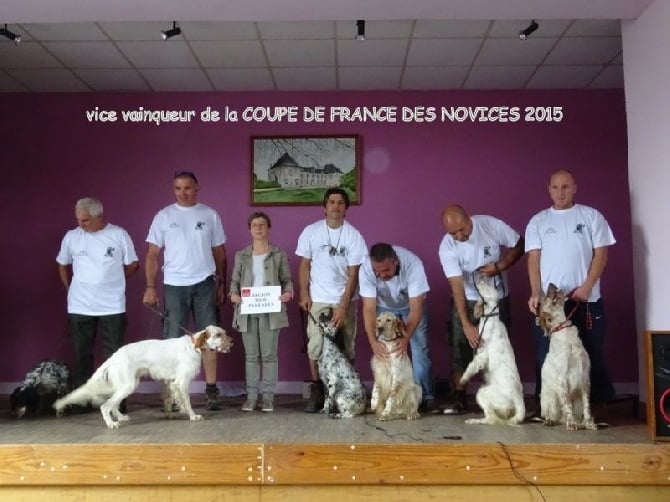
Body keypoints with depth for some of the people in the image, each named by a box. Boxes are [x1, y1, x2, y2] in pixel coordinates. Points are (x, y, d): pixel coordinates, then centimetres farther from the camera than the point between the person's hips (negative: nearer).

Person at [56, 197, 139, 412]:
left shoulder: (119, 235, -4)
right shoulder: (71, 237, 2)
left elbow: (132, 265, 5)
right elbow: (63, 265, 17)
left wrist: (113, 281, 8)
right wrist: (70, 288, 12)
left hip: (113, 307, -2)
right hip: (79, 307, 2)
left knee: (114, 355, 3)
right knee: (82, 355, 8)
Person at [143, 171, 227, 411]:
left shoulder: (210, 215, 6)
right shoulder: (163, 216, 3)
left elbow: (219, 252, 9)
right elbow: (153, 254, 2)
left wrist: (221, 283, 5)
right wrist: (150, 287, -5)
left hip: (204, 284, 1)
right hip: (174, 285, 0)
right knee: (173, 339, 4)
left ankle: (211, 389, 10)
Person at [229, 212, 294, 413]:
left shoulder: (279, 254, 4)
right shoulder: (241, 255, 9)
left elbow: (287, 279, 5)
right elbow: (235, 280, 10)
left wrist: (288, 291, -16)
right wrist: (233, 294, -11)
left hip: (271, 311, -2)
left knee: (269, 355, 1)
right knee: (251, 356, 7)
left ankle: (268, 396, 8)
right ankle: (251, 396, 13)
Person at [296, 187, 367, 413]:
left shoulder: (354, 236, -5)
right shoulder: (311, 232, -1)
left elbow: (353, 274, -7)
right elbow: (304, 265, 5)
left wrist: (343, 306, -13)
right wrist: (303, 294, -4)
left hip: (346, 300, 0)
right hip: (318, 299, 0)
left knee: (346, 347, 2)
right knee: (316, 345, -3)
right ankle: (317, 391, 7)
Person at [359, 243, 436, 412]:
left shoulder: (413, 264, -40)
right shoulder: (365, 269, -36)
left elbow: (416, 308, -38)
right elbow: (369, 309, -35)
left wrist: (406, 338, -50)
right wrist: (373, 341, -48)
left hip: (412, 304, -1)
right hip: (384, 307, 1)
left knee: (420, 349, -7)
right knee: (384, 350, -7)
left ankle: (425, 396, 3)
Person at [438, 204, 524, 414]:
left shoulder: (491, 225, -22)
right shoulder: (447, 247, -22)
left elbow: (519, 245, -7)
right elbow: (457, 287, -26)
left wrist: (499, 266, -24)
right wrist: (466, 324, -32)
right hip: (466, 300, 0)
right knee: (460, 346, -4)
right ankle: (458, 395, 6)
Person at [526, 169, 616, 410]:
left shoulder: (591, 216, 5)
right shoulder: (538, 221, 9)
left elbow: (601, 254, 1)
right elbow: (533, 259, 3)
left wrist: (586, 287, -10)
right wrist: (535, 293, -8)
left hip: (586, 300, -1)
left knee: (591, 354, 3)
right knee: (547, 356, 4)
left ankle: (600, 405, 13)